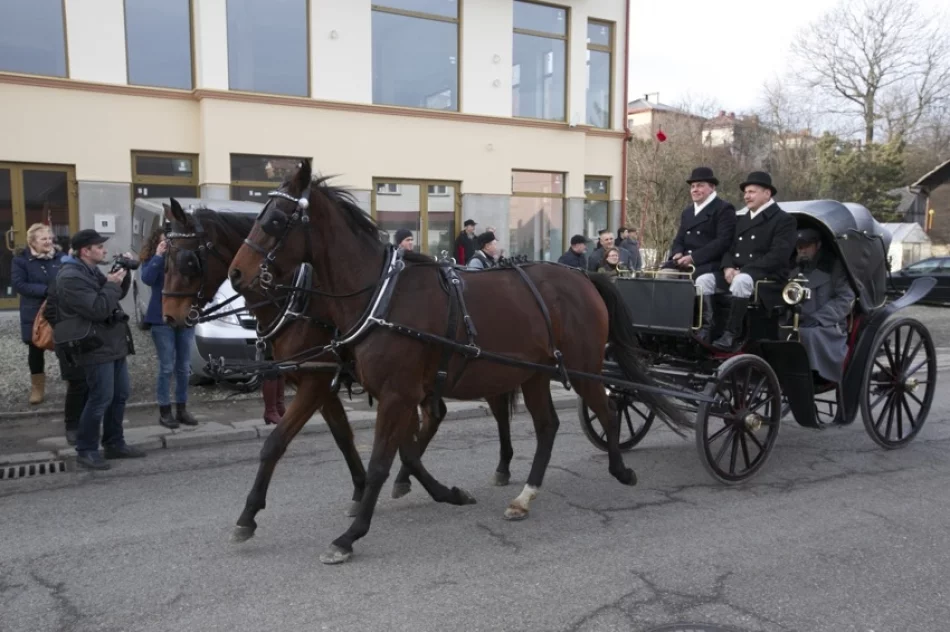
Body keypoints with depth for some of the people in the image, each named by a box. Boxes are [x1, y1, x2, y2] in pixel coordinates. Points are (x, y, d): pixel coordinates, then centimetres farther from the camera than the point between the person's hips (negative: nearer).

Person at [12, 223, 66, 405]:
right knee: (36, 350, 11)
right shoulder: (21, 260, -5)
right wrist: (47, 290, -23)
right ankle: (37, 388, 26)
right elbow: (19, 284, -13)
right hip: (35, 314, 0)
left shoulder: (61, 257, -3)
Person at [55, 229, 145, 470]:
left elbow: (117, 295, 20)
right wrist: (112, 284, -15)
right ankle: (86, 450, 7)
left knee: (120, 395, 13)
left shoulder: (91, 271, 14)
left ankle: (114, 444, 24)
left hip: (113, 343, 10)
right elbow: (98, 309, -24)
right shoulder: (70, 278, -17)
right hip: (95, 347, -10)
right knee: (101, 398, -6)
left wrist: (123, 273, 5)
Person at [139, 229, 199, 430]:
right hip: (162, 320, -3)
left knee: (184, 367, 10)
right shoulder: (151, 260, 1)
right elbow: (147, 279, -18)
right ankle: (164, 411, 11)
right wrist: (158, 256, -17)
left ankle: (182, 409, 21)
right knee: (166, 367, 0)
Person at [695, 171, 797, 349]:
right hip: (735, 272, 7)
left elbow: (777, 256, -12)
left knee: (741, 281, -38)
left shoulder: (784, 220, 0)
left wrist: (744, 270, -20)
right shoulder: (741, 217, 22)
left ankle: (730, 335, -34)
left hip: (768, 274, -6)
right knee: (704, 280, -19)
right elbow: (729, 247, 19)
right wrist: (728, 267, -5)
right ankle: (705, 328, -25)